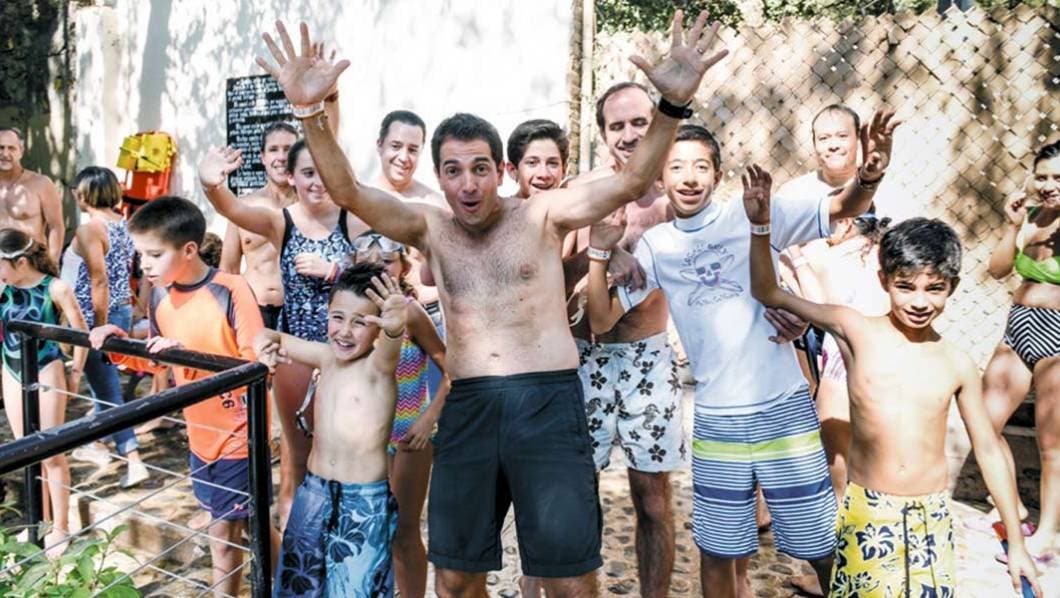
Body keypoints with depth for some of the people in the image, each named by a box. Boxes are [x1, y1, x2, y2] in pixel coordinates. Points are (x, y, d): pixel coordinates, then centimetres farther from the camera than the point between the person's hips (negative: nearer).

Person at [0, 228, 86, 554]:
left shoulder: (55, 288, -14)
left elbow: (81, 331, -6)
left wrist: (75, 373, -3)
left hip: (46, 375, -5)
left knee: (52, 454, 2)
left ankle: (60, 527, 15)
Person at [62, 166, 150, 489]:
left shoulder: (89, 229, -16)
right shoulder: (122, 223, 7)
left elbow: (99, 281, -21)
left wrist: (100, 328, -19)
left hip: (96, 316, -9)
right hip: (122, 310, 9)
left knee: (107, 389, -4)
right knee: (102, 380, 22)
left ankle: (134, 460, -4)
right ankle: (96, 444, 38)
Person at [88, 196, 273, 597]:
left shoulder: (231, 291, -21)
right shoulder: (159, 295, 1)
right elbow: (158, 362, 13)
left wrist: (191, 353, -30)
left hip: (240, 434, -6)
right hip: (200, 435, 6)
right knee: (221, 526, 21)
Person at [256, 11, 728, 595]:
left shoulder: (541, 214, 3)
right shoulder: (430, 228, 9)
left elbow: (630, 182, -6)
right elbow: (348, 191, -1)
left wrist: (672, 104, -21)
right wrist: (311, 112, -17)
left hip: (548, 399, -2)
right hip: (467, 407, 3)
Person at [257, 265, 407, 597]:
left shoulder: (379, 366, -14)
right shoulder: (327, 356, 4)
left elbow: (388, 345, -38)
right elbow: (272, 336, 14)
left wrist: (396, 326, -61)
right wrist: (266, 346, -10)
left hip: (366, 502, -6)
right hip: (314, 494, 6)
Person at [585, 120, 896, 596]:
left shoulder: (755, 214, -3)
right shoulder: (655, 245, 3)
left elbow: (844, 208, -8)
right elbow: (601, 320, 2)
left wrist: (868, 178, -30)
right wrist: (599, 253, -10)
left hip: (785, 410, -2)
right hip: (715, 422, 2)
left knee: (823, 548, 10)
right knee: (717, 554, 15)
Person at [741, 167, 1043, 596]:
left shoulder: (958, 365, -1)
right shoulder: (855, 330, -7)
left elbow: (989, 451, 7)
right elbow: (769, 294, -8)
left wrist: (1016, 542, 10)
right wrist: (761, 224, -20)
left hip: (931, 518, 2)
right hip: (866, 513, -2)